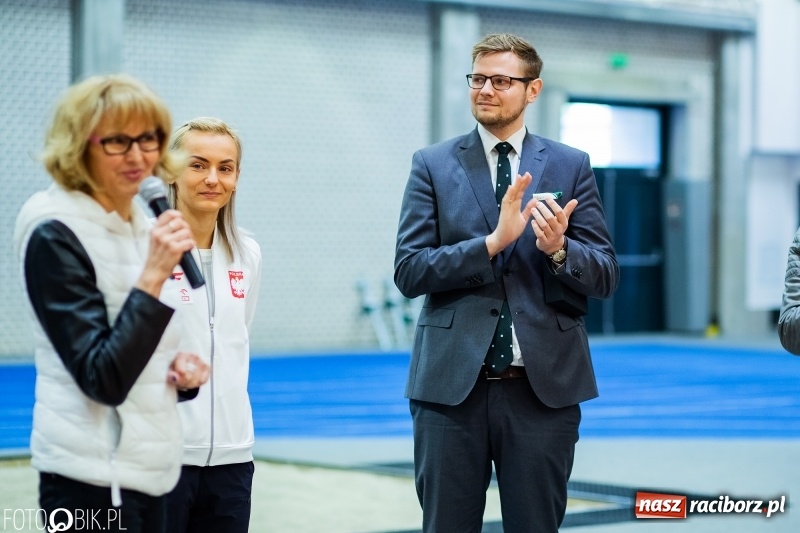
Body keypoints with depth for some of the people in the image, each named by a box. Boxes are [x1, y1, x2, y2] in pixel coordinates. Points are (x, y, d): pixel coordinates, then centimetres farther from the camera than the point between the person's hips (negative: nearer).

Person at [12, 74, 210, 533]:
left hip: (148, 464, 8)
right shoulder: (56, 235, -13)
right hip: (93, 477, -8)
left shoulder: (141, 226, 10)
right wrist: (153, 277, -24)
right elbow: (102, 379, -20)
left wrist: (179, 368, 1)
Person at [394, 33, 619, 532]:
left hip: (544, 384, 1)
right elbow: (408, 271, -4)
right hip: (452, 383, 0)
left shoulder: (571, 166, 7)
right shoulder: (433, 165, 5)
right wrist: (492, 242, -17)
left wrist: (559, 249, -17)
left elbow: (606, 276, 4)